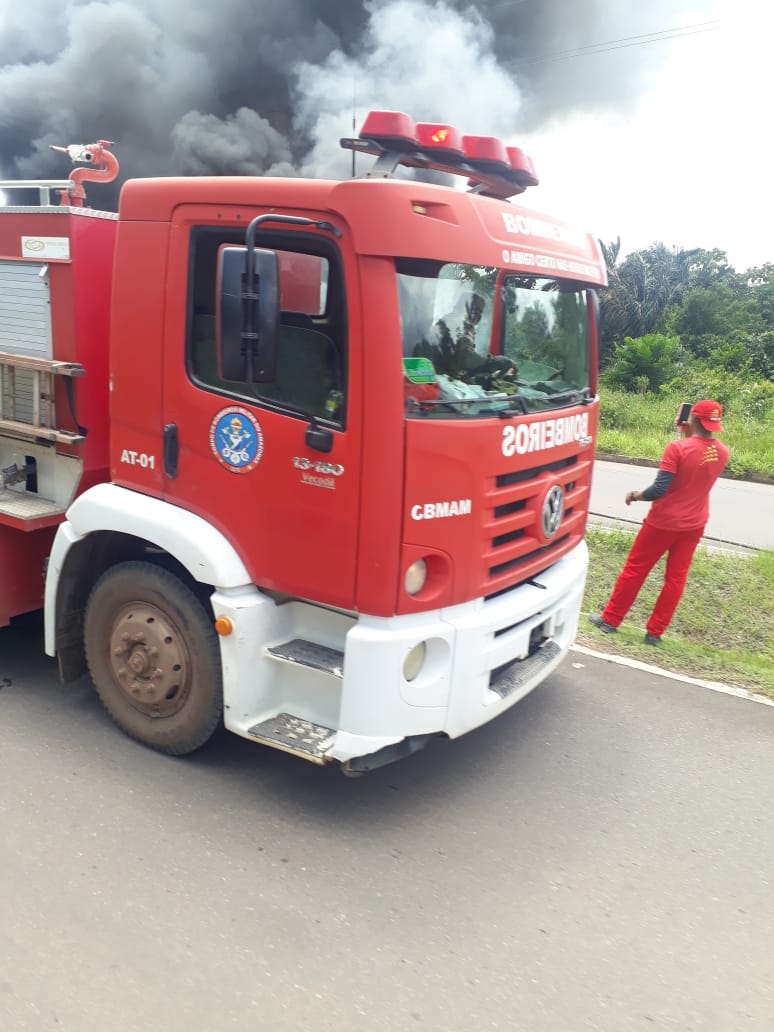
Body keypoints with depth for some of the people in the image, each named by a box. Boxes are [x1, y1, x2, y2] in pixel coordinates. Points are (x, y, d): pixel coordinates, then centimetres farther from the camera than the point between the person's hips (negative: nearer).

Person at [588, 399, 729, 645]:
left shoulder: (678, 448, -21)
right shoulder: (722, 453, -2)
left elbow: (659, 490, -24)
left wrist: (635, 495, -5)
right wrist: (688, 436, 10)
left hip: (664, 522, -5)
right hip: (694, 525, 5)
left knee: (634, 570, 9)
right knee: (676, 578, 11)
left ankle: (610, 619, 20)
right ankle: (655, 632, 17)